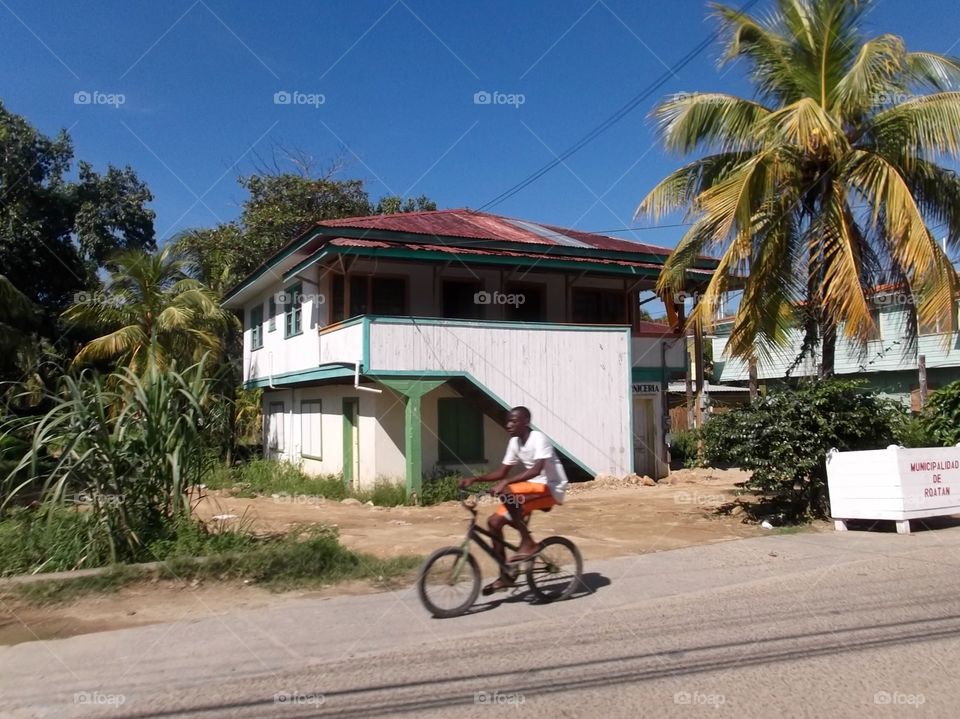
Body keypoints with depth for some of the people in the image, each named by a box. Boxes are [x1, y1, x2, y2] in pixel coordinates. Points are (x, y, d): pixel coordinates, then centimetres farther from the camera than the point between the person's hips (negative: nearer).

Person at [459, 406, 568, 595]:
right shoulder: (514, 442, 7)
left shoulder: (538, 439, -17)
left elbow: (537, 469, -32)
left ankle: (528, 542, -18)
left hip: (551, 489, -8)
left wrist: (506, 482, -42)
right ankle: (506, 576, 7)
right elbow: (502, 472, 10)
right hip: (531, 490, 8)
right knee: (494, 522, -3)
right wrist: (475, 479, -3)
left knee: (506, 492, -32)